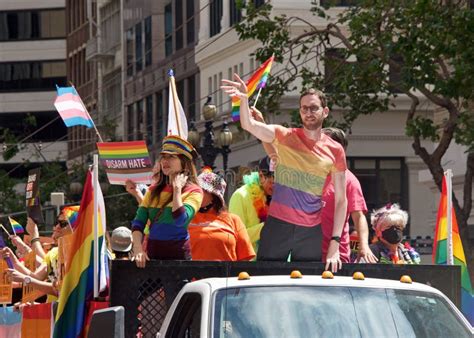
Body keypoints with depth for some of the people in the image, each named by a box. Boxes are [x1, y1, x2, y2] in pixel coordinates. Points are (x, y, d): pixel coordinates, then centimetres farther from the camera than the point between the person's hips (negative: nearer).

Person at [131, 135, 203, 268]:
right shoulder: (154, 191, 12)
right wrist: (138, 248, -12)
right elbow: (138, 222, 4)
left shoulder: (193, 191, -2)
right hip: (152, 253, 4)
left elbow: (180, 220, -18)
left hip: (177, 253, -4)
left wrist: (177, 189, -11)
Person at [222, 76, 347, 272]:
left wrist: (334, 243, -4)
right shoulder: (285, 137, 1)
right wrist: (243, 99, -37)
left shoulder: (335, 150, 3)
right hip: (278, 225, -1)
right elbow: (248, 125, -16)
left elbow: (340, 200, 5)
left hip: (311, 231, 1)